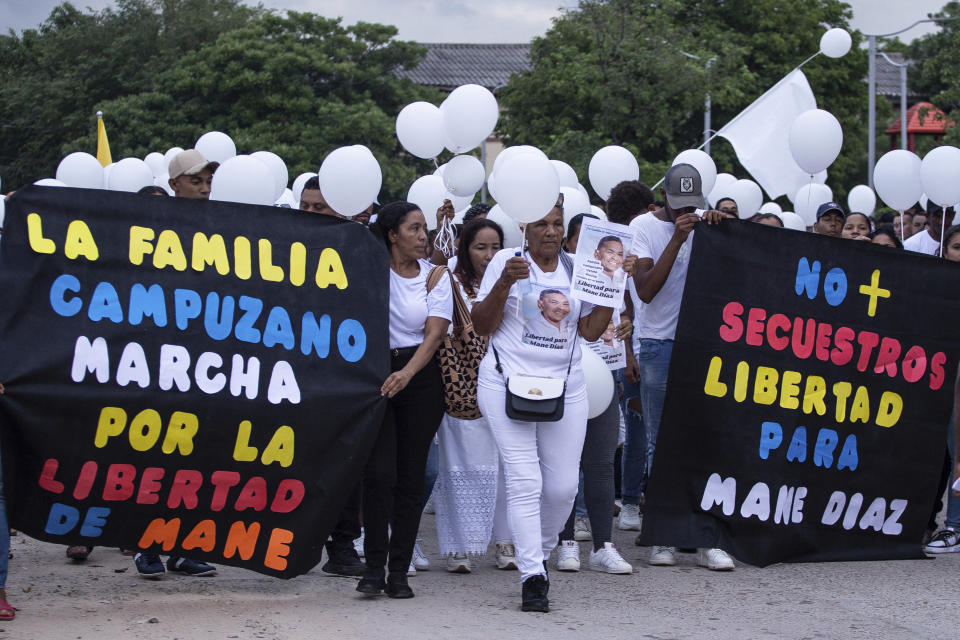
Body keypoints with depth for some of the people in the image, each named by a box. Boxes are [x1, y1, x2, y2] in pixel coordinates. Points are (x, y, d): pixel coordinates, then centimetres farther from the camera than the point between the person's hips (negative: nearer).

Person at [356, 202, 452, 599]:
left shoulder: (435, 276, 7)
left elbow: (434, 333, -3)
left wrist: (406, 373, -18)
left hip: (419, 377, 2)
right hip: (374, 373, -2)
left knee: (411, 477, 1)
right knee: (379, 473, -12)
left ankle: (399, 571, 7)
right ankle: (374, 566, -5)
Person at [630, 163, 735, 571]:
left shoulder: (706, 224, 7)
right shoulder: (644, 227, -1)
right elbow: (645, 290, -12)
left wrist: (723, 228, -12)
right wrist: (677, 239, -19)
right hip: (660, 346, -2)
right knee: (661, 443, 2)